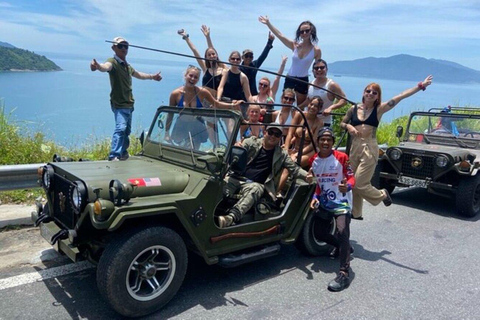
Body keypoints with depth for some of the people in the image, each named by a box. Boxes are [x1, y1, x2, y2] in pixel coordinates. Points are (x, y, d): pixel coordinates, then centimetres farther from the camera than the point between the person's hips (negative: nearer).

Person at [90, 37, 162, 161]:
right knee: (120, 128, -23)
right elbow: (106, 66, -37)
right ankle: (114, 156, -25)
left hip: (129, 104, 9)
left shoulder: (127, 65, 15)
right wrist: (98, 66, -60)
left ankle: (123, 153, 34)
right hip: (119, 104, -9)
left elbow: (138, 74, 35)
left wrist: (152, 76, 46)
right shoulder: (113, 62, -12)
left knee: (127, 130, 17)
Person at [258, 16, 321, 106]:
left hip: (303, 82, -2)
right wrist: (268, 23, -7)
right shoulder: (295, 45, 1)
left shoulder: (316, 50, -5)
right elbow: (280, 35, -2)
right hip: (289, 79, 2)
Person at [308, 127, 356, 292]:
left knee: (342, 232, -25)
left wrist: (347, 187, -33)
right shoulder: (314, 160, 3)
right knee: (317, 232, 11)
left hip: (342, 203, -6)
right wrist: (315, 197, -5)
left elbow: (351, 177, -10)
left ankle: (344, 273, -24)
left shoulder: (341, 157, -11)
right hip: (324, 203, 6)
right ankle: (342, 246, 36)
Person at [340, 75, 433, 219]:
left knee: (359, 183, -7)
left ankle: (381, 195, 22)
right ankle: (356, 213, 25)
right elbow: (342, 123, 18)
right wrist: (348, 126, -4)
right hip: (354, 147, 4)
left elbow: (401, 96, -3)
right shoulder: (354, 108, 7)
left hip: (369, 148, -4)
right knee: (353, 183, 8)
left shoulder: (379, 109, 0)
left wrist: (421, 86, -6)